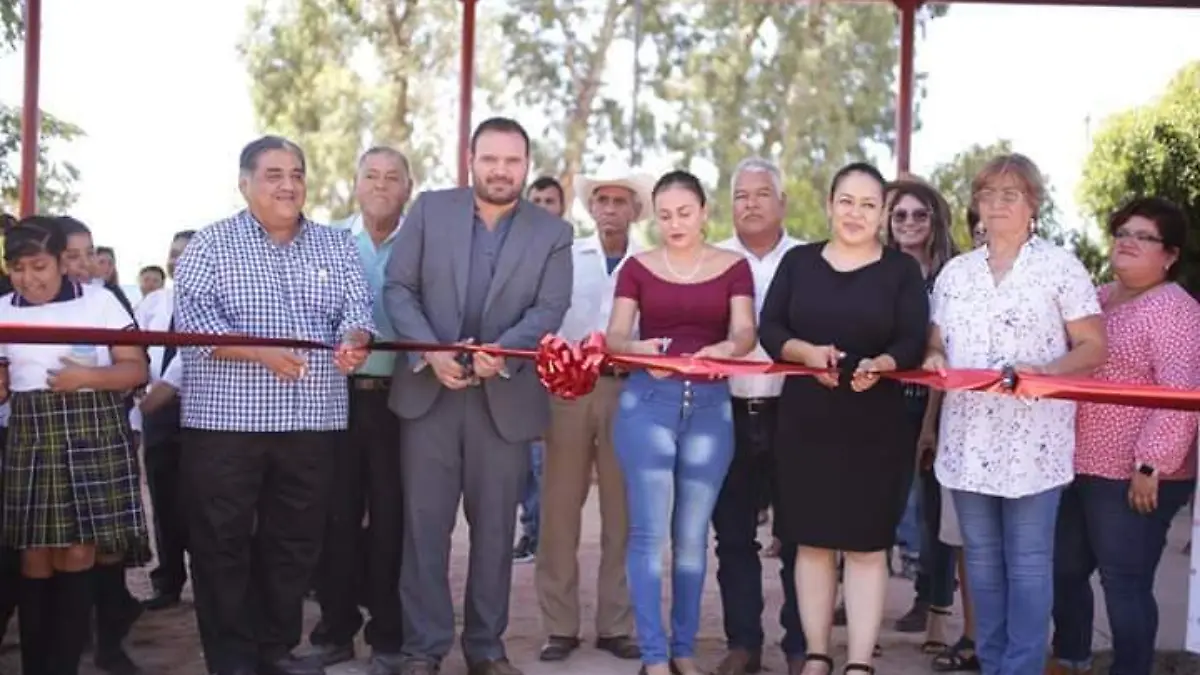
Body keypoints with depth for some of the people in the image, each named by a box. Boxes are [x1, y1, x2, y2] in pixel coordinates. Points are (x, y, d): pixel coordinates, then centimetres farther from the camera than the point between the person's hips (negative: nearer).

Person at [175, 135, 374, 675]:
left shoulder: (337, 247, 13)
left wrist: (354, 341, -21)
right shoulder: (210, 245, 2)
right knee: (222, 542, 1)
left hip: (313, 422, 3)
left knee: (295, 541, 9)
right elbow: (193, 317, -10)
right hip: (226, 420, -3)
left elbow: (357, 308, 3)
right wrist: (259, 352, -24)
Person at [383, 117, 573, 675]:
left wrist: (500, 354, -22)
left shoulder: (552, 233, 4)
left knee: (495, 527, 7)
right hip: (428, 390, 0)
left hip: (505, 396, 0)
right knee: (424, 523, 2)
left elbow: (550, 310, -5)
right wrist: (431, 352, -15)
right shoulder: (430, 210, 5)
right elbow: (397, 288, 0)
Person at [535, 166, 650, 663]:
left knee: (621, 511, 5)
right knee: (560, 507, 2)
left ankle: (615, 625, 14)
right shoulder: (566, 257, 10)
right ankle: (559, 625, 10)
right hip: (568, 386, 1)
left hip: (626, 389, 0)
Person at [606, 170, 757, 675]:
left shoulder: (733, 266, 6)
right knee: (649, 530, -6)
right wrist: (638, 348, -25)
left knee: (692, 534, 7)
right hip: (648, 400, -1)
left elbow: (745, 331, -6)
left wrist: (726, 348, -29)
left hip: (710, 404, 1)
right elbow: (614, 335, -2)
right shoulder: (638, 267, 6)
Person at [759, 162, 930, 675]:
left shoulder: (902, 269, 2)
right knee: (812, 541, 9)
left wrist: (879, 366, -27)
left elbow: (913, 343, -6)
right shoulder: (798, 261, 6)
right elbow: (769, 331, 1)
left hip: (875, 427, -2)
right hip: (805, 422, 2)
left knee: (867, 545, 2)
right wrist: (807, 352, -19)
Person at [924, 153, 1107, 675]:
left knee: (1028, 560, -1)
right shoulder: (955, 272, 12)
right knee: (981, 557, 10)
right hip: (969, 436, 5)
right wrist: (934, 360, -7)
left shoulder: (1059, 266, -1)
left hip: (1032, 438, -4)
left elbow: (1093, 347, -3)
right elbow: (936, 343, 16)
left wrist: (1044, 371, -20)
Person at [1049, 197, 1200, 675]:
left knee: (1125, 583, -1)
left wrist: (1151, 466, -23)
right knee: (1064, 569, 18)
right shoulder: (1097, 299, 13)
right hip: (1077, 466, 9)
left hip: (1131, 478, -9)